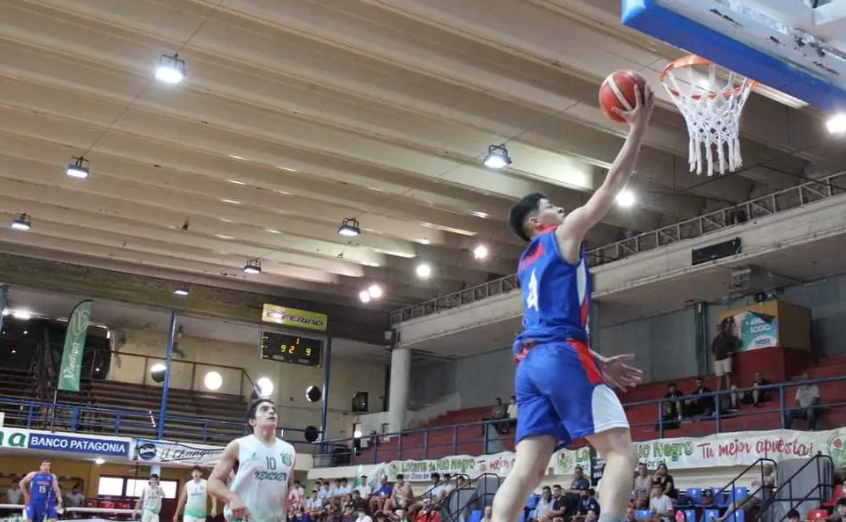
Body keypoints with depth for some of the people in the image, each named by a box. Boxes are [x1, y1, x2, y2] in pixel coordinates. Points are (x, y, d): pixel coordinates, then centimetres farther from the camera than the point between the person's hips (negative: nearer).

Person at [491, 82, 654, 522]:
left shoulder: (527, 263, 28)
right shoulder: (563, 236, 6)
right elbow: (612, 186, 4)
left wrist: (599, 363, 27)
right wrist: (638, 126, 9)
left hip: (531, 362, 8)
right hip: (563, 358, -8)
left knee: (527, 469, -1)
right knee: (621, 452, -7)